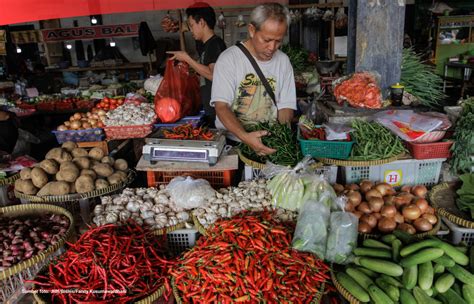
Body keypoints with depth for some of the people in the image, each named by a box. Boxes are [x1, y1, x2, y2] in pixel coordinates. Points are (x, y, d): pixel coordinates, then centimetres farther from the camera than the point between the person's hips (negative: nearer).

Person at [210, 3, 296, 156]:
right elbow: (221, 106, -14)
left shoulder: (283, 61, 5)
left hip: (270, 143, 3)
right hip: (230, 141, -3)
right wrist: (244, 136, -29)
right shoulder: (229, 58, -8)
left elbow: (286, 106, 7)